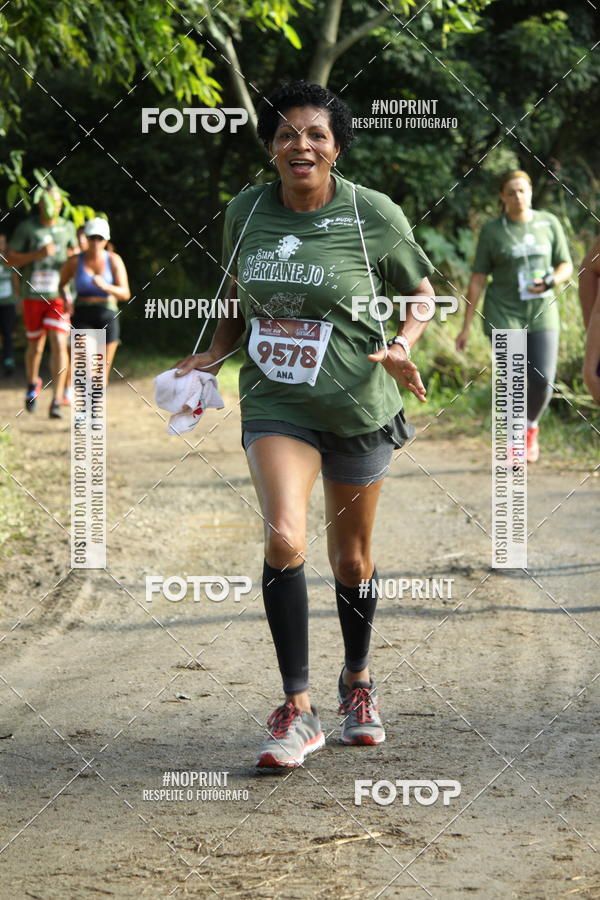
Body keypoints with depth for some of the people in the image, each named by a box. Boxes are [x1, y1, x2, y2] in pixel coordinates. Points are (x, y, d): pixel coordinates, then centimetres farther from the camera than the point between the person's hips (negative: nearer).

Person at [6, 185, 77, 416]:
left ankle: (57, 402, -13)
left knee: (59, 344, -14)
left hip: (58, 296, 0)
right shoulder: (26, 228, -5)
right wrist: (38, 254, -19)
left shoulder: (67, 228, 3)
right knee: (35, 346, 12)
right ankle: (32, 384, 42)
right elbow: (10, 259, -7)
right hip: (33, 296, 0)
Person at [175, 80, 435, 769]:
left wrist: (401, 347, -12)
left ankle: (358, 682, 38)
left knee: (352, 559, 11)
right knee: (283, 539, -20)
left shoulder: (374, 214, -7)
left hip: (358, 406, -1)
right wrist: (214, 355, 5)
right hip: (274, 402, 1)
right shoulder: (244, 212, 1)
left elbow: (421, 291, 6)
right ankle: (297, 711, -12)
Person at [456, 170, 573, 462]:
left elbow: (566, 267, 8)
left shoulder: (549, 223, 3)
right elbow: (477, 279, 0)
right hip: (503, 314, -2)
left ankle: (530, 425, 23)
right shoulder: (492, 230, -2)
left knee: (543, 380, -8)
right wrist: (466, 326, -2)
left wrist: (550, 282, -15)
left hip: (541, 313, 2)